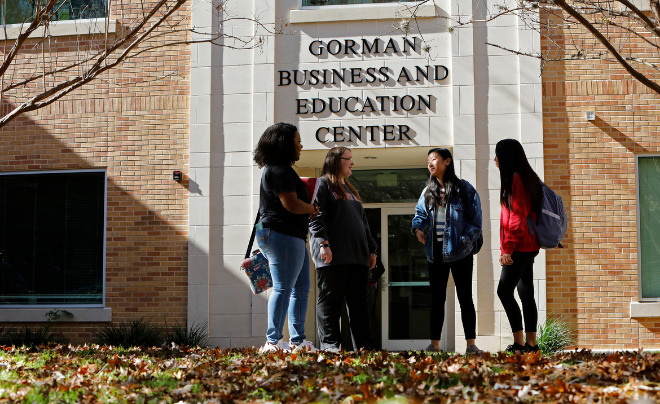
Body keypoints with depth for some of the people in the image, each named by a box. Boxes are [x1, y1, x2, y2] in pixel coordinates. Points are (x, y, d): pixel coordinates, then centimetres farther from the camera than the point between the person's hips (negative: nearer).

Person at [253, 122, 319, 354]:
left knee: (301, 289, 12)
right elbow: (292, 204, -21)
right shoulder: (279, 171, -14)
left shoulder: (280, 170, 21)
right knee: (283, 288, -11)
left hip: (293, 237, 11)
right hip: (283, 236, -11)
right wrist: (313, 209, -4)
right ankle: (273, 342, -10)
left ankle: (298, 341, 15)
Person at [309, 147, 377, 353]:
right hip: (333, 256, -8)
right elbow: (316, 216, -10)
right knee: (330, 299, -5)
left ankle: (364, 345, 6)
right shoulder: (322, 185, 1)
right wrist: (323, 243, -20)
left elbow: (363, 222, 27)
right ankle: (329, 342, -2)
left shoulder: (351, 190, 27)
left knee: (358, 301, 5)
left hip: (357, 256, 8)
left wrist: (371, 249, 20)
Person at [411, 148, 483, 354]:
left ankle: (471, 344, 4)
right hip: (436, 251, 5)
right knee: (437, 298, 7)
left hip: (459, 251, -5)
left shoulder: (464, 189, -3)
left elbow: (475, 219, -3)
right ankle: (434, 343, 11)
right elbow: (421, 214, 13)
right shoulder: (428, 191, 12)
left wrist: (466, 241, -14)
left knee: (465, 297, 0)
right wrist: (418, 228, -8)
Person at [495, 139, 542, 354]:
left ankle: (519, 342, -10)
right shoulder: (525, 177, 17)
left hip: (520, 246, -10)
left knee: (504, 290, -10)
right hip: (528, 246, 10)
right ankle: (531, 343, 9)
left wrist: (508, 247, -19)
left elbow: (517, 216, -19)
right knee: (526, 293, 8)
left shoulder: (516, 179, -13)